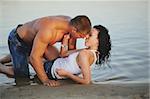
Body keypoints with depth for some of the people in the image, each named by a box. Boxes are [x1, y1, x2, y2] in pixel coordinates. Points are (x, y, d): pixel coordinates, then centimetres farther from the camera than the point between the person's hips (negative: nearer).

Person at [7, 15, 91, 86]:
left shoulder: (71, 23, -19)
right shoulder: (48, 31, -43)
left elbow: (72, 49, -3)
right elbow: (35, 57, -36)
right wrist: (45, 80, -31)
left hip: (33, 39, 8)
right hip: (17, 40, -8)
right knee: (23, 81, -16)